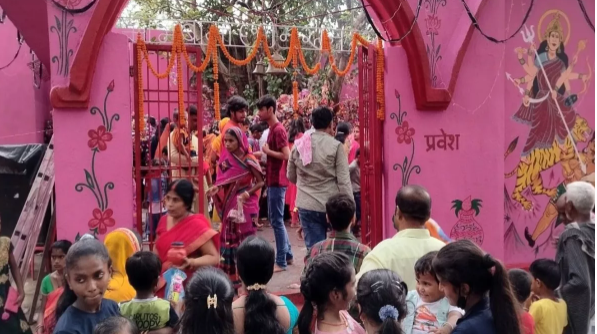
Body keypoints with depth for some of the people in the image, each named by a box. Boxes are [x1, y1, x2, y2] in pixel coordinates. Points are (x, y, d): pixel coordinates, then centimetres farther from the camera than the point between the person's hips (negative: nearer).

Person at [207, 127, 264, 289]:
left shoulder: (249, 160, -11)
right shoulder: (225, 159, 3)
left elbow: (260, 182, -7)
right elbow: (223, 181, 8)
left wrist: (248, 192, -22)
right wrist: (215, 187, -12)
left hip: (245, 205, -5)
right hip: (229, 205, 5)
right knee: (228, 241, 8)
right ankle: (231, 277, 19)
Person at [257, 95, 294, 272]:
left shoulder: (278, 130, -16)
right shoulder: (273, 129, 13)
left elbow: (286, 155, -24)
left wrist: (267, 151, -14)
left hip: (277, 181, -10)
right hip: (274, 180, 10)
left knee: (276, 221, -4)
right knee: (276, 219, 17)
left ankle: (281, 261, 3)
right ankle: (288, 254, 26)